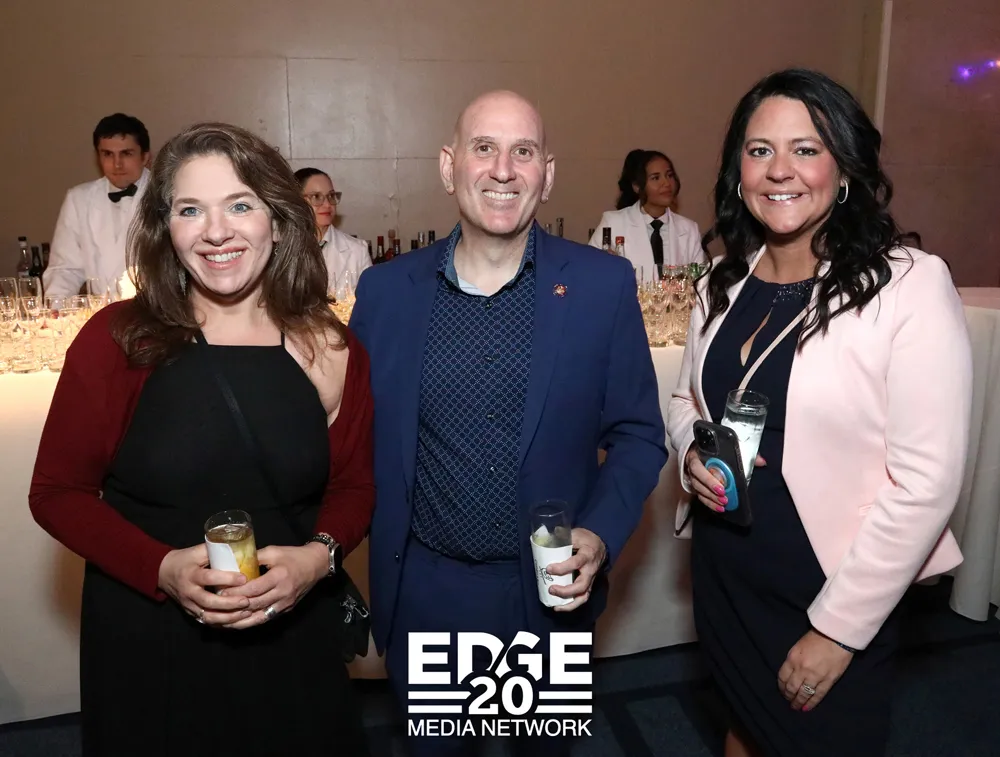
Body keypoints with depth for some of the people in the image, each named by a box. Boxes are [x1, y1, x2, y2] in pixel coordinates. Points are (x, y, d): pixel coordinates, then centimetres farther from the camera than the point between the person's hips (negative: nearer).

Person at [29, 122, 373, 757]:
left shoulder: (332, 351, -6)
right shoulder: (117, 341, -10)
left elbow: (354, 486, 3)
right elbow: (58, 492, -4)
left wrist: (319, 556, -17)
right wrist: (165, 569, -19)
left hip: (291, 635, 2)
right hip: (145, 641, -1)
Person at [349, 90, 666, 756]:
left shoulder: (604, 285, -9)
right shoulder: (386, 290, -5)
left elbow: (637, 435, -2)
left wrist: (600, 537, -16)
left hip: (550, 588, 0)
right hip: (421, 590, 1)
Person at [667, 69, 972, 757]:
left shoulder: (910, 285, -18)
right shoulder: (724, 284, 0)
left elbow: (926, 482, -19)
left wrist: (840, 627, -15)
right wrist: (693, 452, -10)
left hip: (835, 591, -5)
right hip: (721, 571, 5)